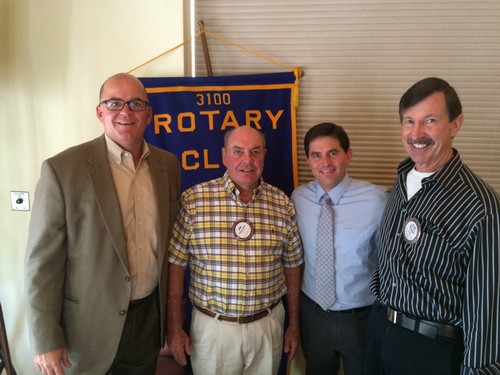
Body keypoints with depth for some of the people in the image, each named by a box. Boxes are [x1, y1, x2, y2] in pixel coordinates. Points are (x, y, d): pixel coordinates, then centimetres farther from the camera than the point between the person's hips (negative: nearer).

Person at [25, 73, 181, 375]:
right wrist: (46, 341, -11)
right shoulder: (62, 169, -16)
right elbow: (43, 261, -13)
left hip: (150, 316, 4)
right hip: (90, 325, -4)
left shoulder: (168, 165, 0)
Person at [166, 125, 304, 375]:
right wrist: (174, 327, -4)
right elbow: (176, 264, -6)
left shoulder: (283, 204, -2)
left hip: (269, 326, 2)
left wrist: (294, 324, 10)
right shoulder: (193, 200, -10)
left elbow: (292, 265, 6)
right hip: (212, 328, -2)